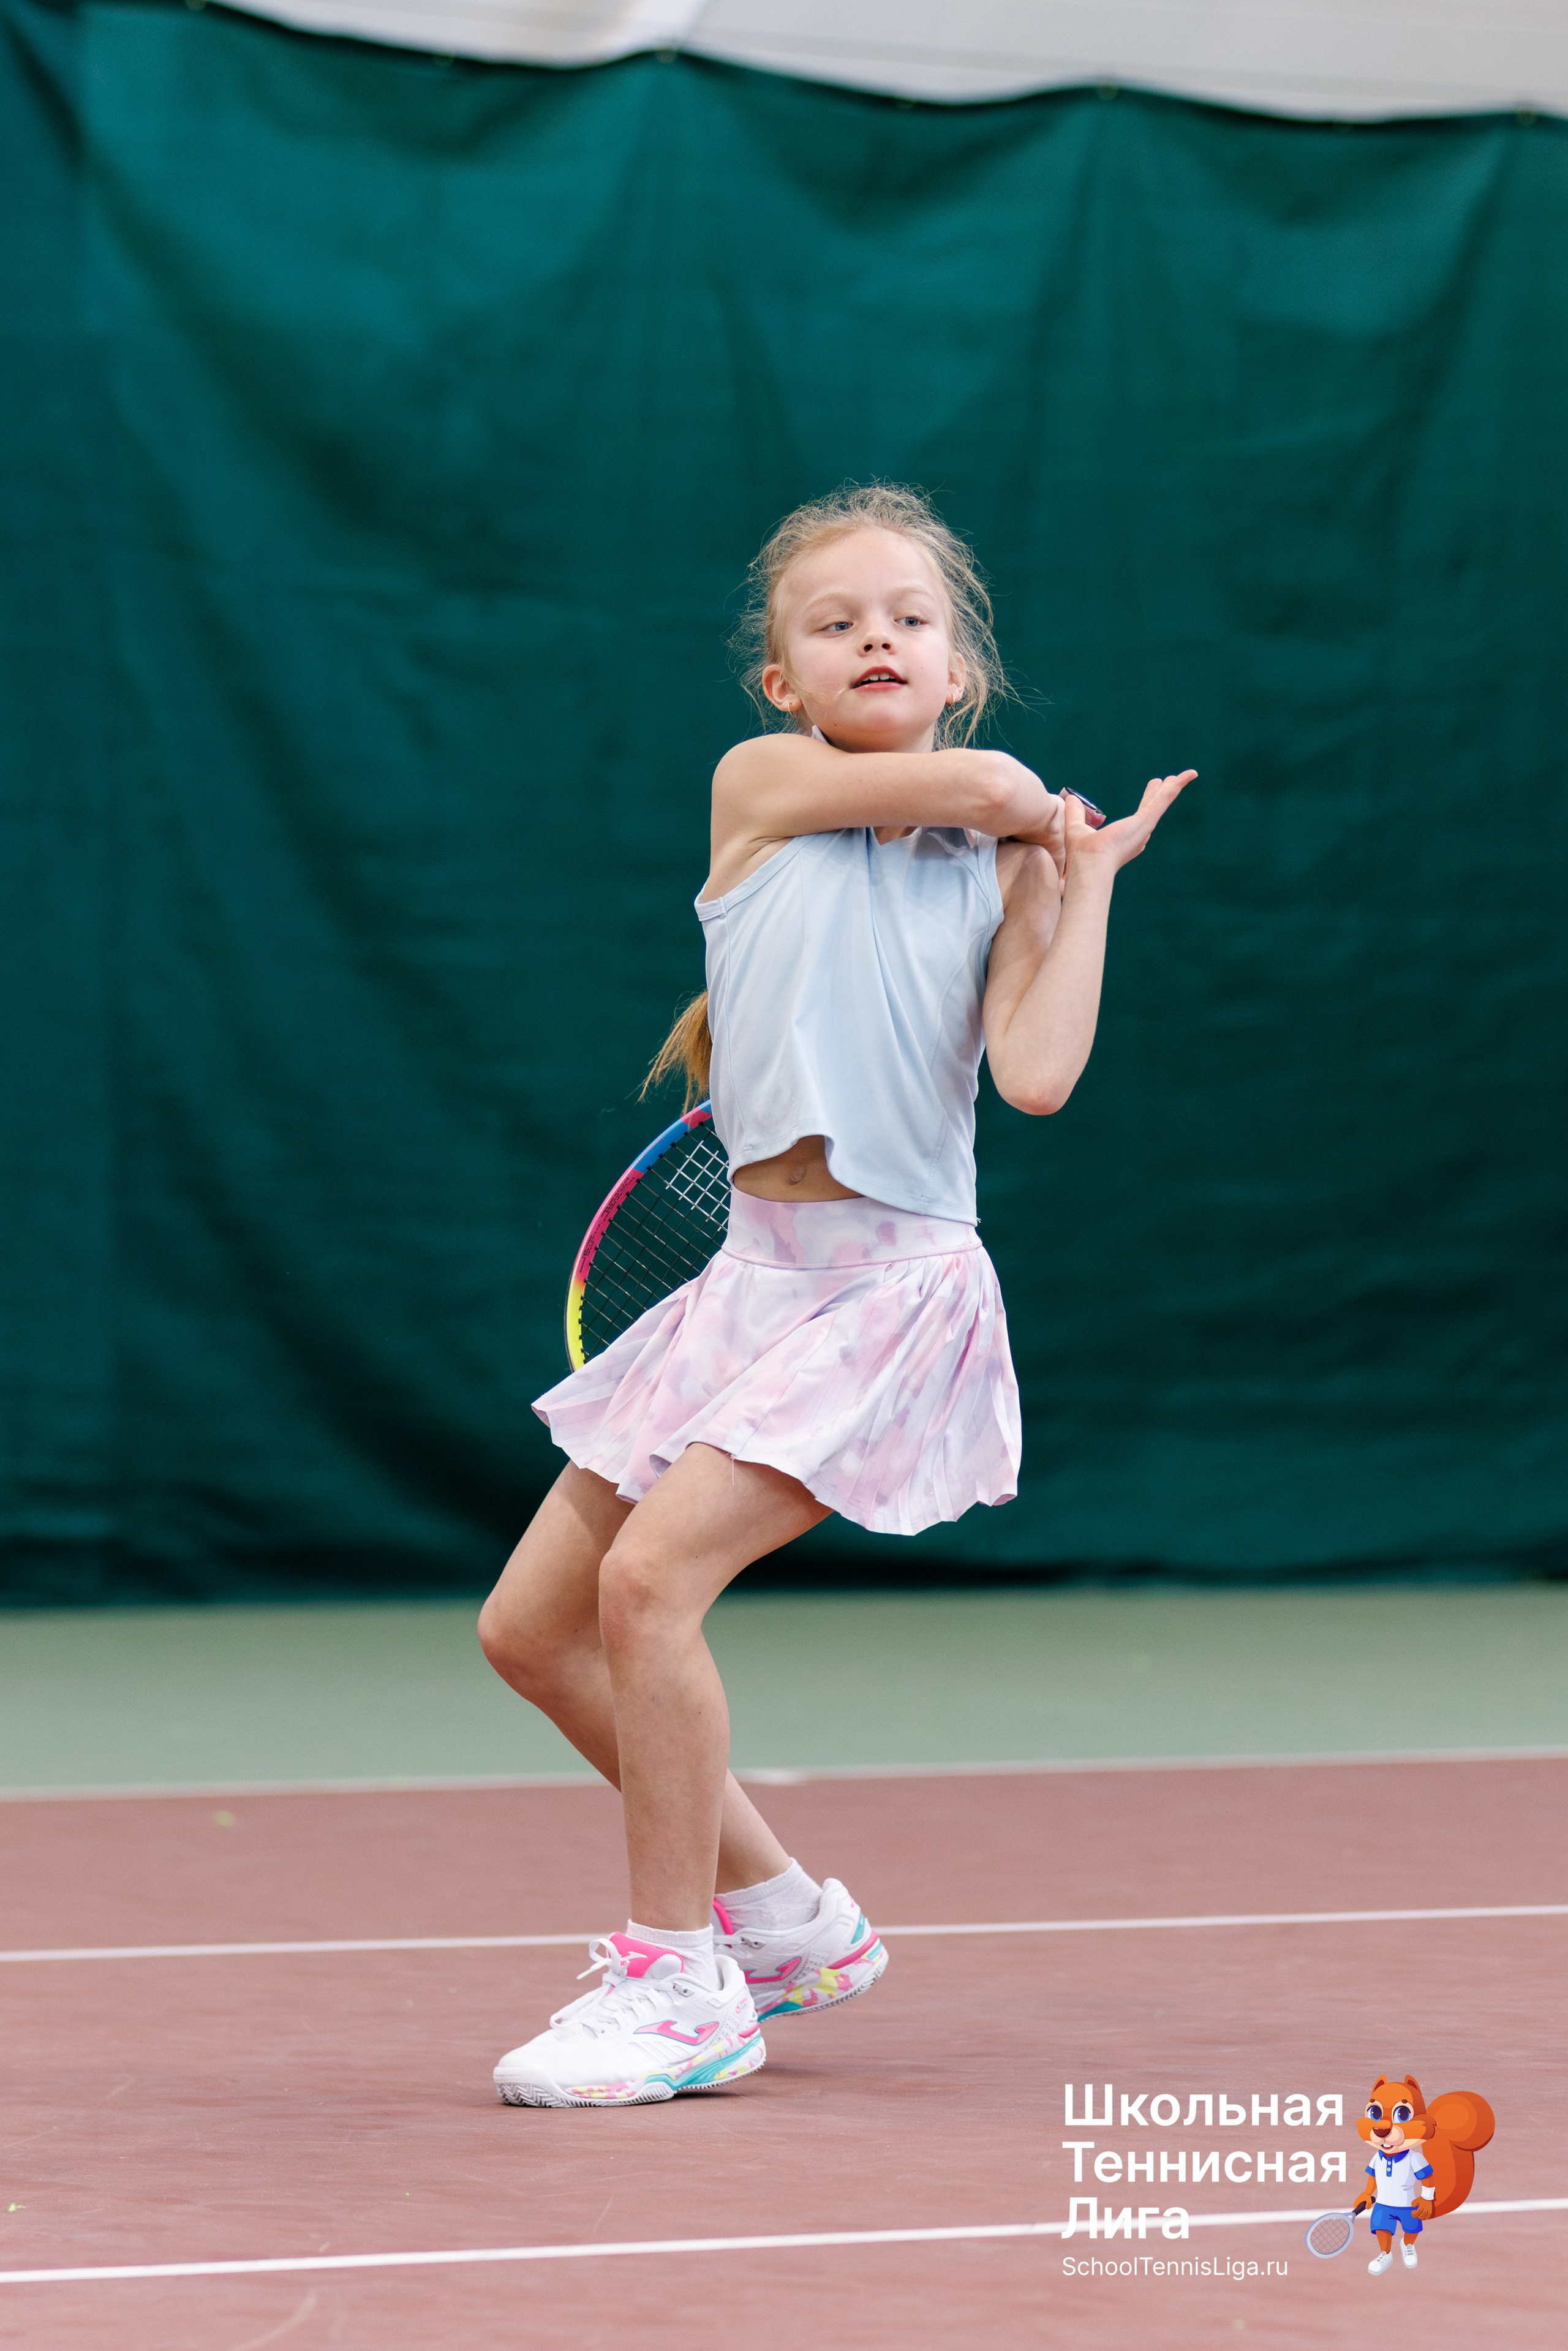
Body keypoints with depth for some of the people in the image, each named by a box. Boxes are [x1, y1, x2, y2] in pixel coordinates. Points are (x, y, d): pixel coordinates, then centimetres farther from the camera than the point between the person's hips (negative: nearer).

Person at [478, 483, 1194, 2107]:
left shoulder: (1008, 869, 3)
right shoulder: (759, 784, 3)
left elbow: (1037, 1074, -12)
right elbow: (981, 781, -10)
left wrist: (1088, 881, -5)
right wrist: (1043, 814, 11)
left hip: (894, 1284, -4)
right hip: (759, 1268, 4)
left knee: (651, 1574, -21)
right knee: (531, 1625, 6)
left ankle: (679, 1981, -8)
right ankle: (779, 1912, 22)